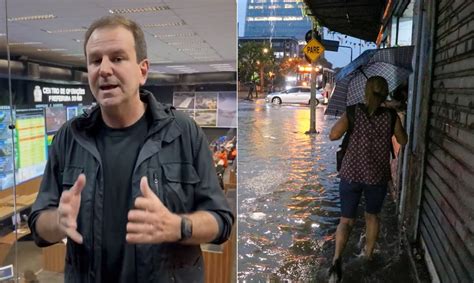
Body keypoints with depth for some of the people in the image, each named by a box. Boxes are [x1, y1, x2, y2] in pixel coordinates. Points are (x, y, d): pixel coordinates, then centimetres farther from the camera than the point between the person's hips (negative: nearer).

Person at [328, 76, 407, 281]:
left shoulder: (353, 112, -9)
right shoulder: (391, 116, -6)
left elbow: (333, 135, -12)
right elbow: (403, 141, 9)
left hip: (351, 174, -1)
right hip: (377, 177, 1)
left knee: (346, 220, 9)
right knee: (372, 216, 25)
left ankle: (337, 258, -10)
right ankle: (368, 254, 39)